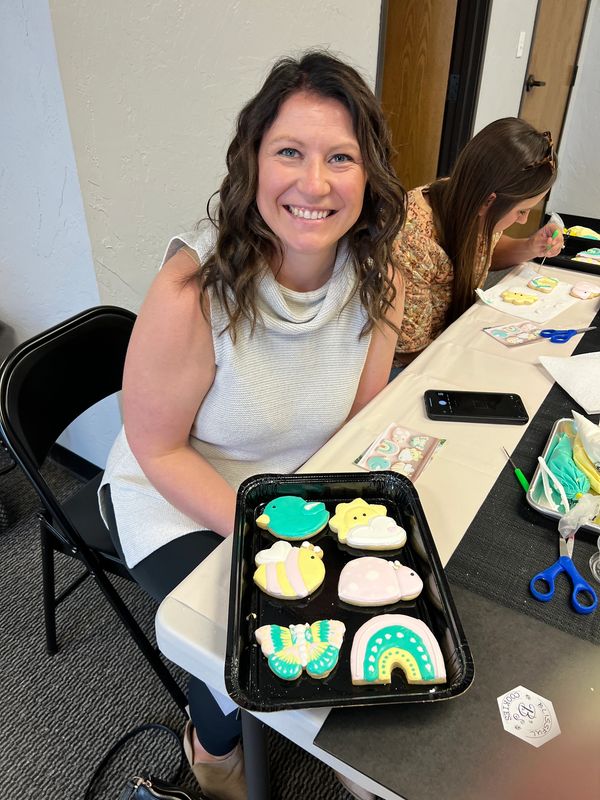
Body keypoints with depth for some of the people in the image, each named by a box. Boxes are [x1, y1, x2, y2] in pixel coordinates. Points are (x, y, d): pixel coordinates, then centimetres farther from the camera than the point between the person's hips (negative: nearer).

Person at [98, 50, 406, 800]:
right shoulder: (192, 291, -29)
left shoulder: (379, 283, -12)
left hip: (302, 486, 5)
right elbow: (158, 450, -18)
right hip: (178, 503, -4)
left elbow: (364, 420, -1)